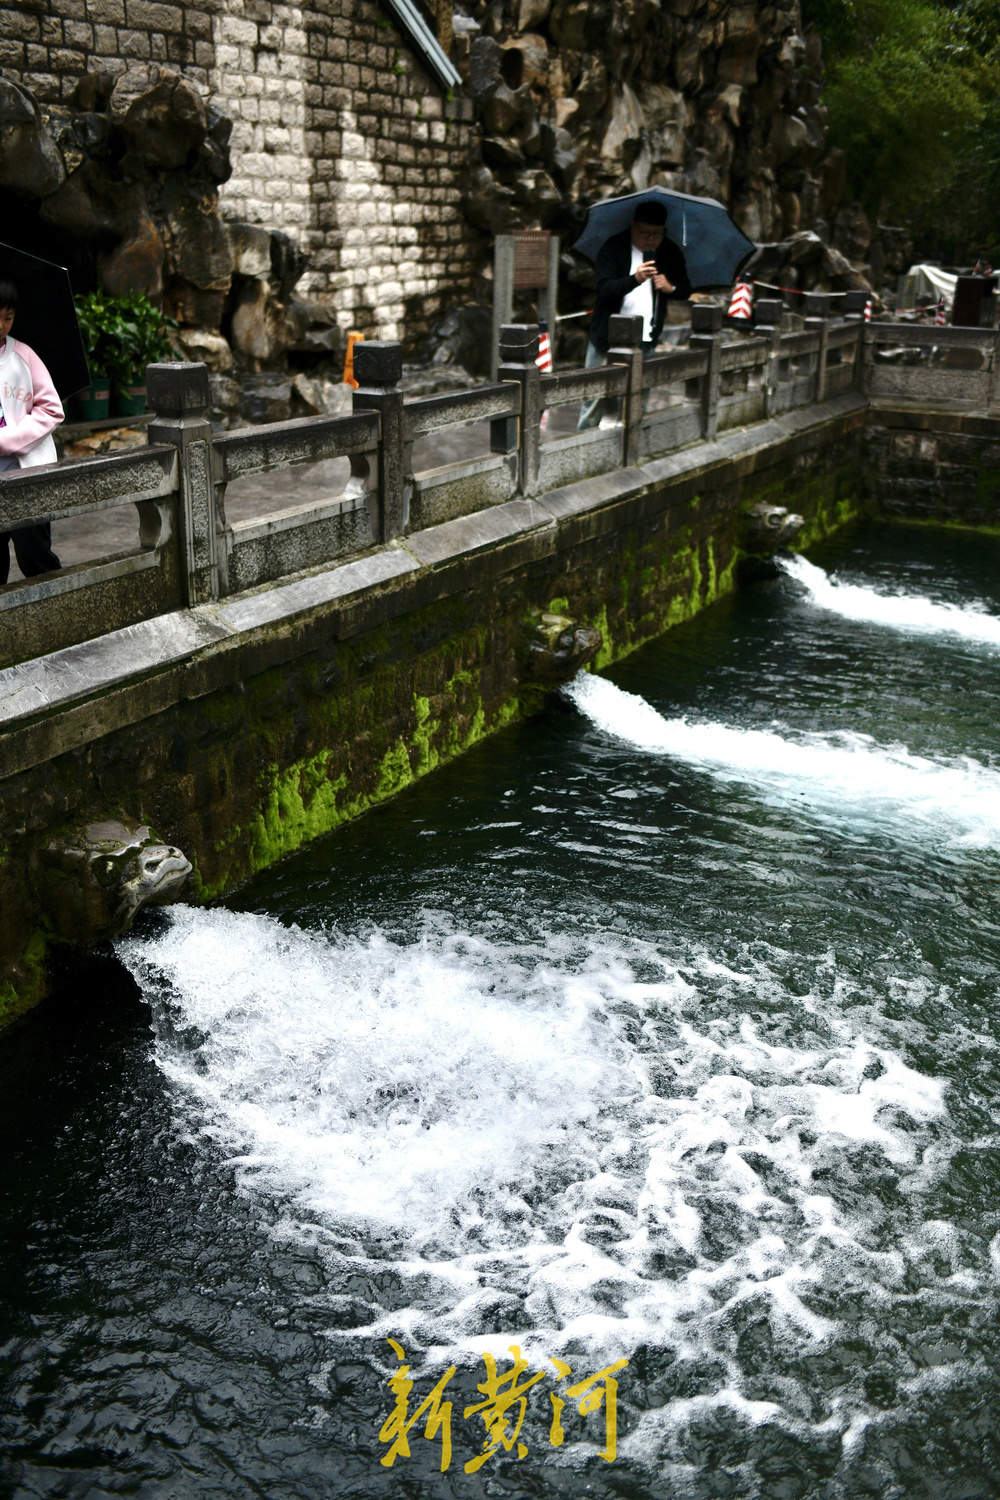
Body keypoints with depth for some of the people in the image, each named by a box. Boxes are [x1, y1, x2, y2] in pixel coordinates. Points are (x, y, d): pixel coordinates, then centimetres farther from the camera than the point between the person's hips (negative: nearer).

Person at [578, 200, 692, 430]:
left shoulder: (671, 253, 5)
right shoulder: (614, 248, -7)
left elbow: (686, 290, 15)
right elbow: (604, 289, -20)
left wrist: (671, 288, -9)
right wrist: (636, 279, -37)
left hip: (646, 342, 3)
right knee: (595, 397, 2)